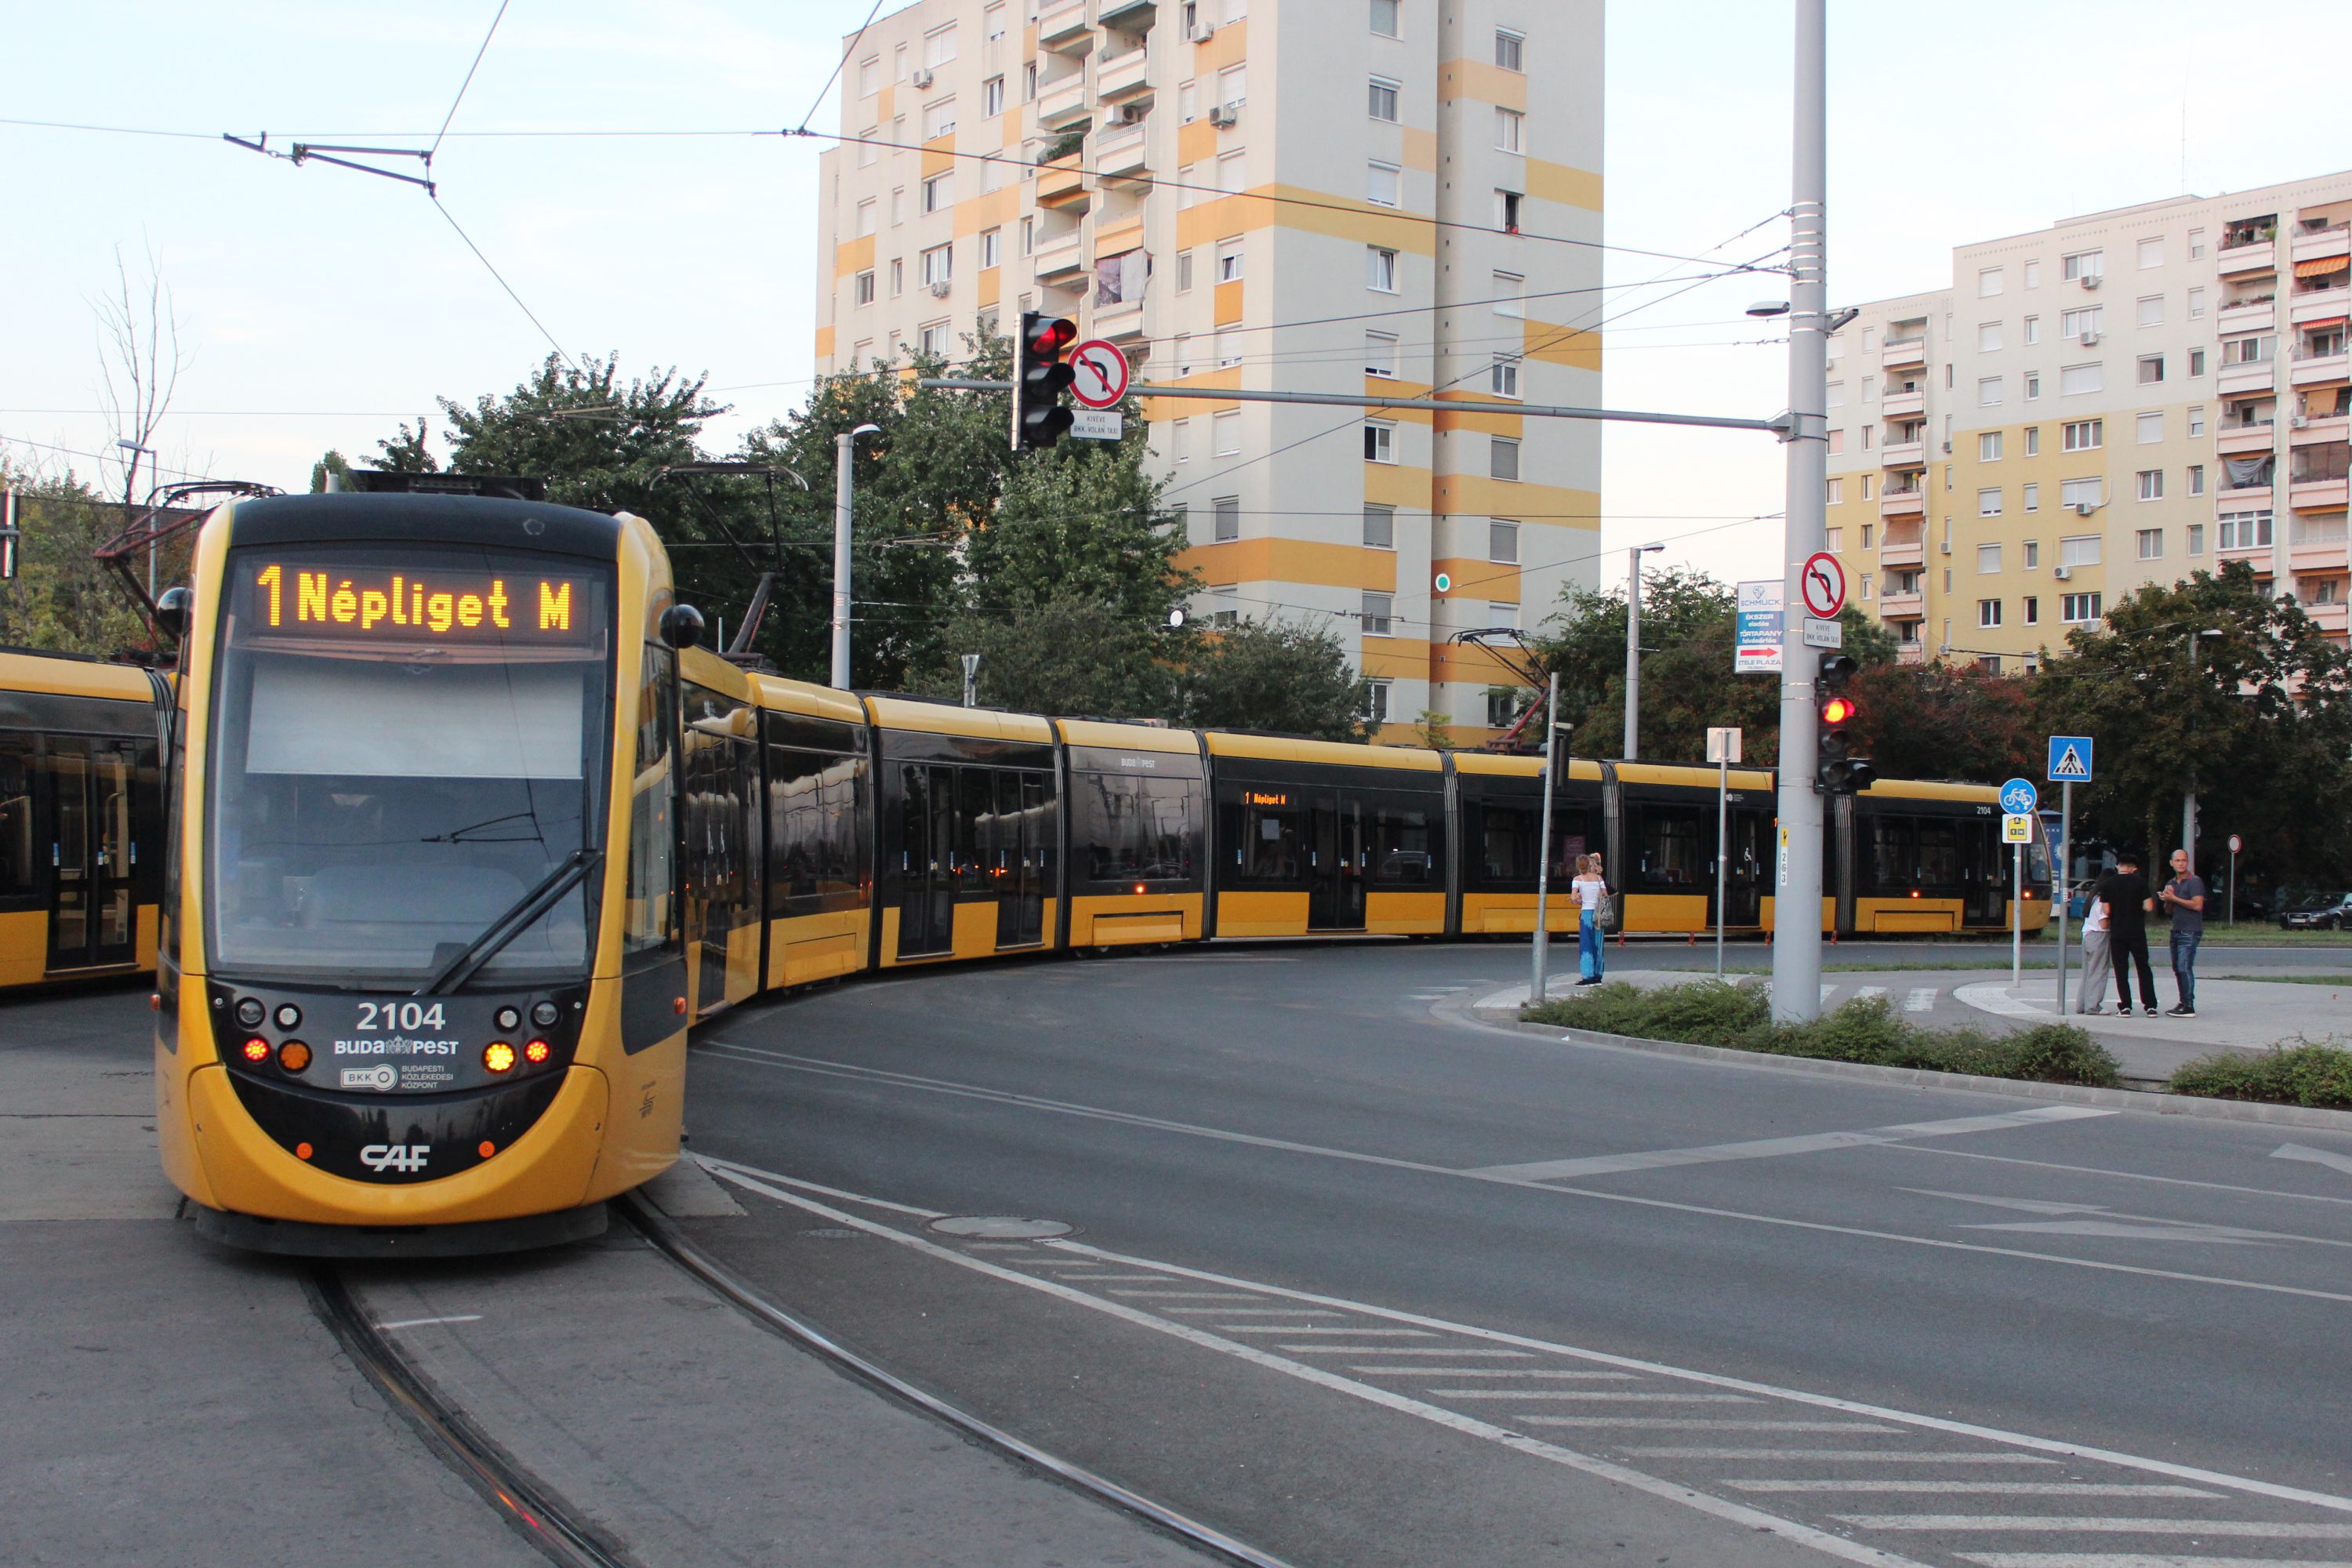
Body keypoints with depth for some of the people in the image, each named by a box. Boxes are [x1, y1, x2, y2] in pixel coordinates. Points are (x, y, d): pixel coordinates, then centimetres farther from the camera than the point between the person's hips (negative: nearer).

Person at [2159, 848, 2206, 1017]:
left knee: (2185, 968, -13)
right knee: (2177, 968, 7)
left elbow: (2197, 905, -19)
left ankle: (2189, 1007, -14)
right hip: (2177, 931, 8)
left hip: (2190, 932, -8)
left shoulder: (2194, 881, -8)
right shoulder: (2171, 883, 18)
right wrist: (2167, 899, 0)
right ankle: (2183, 1003, 13)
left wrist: (2174, 898, -14)